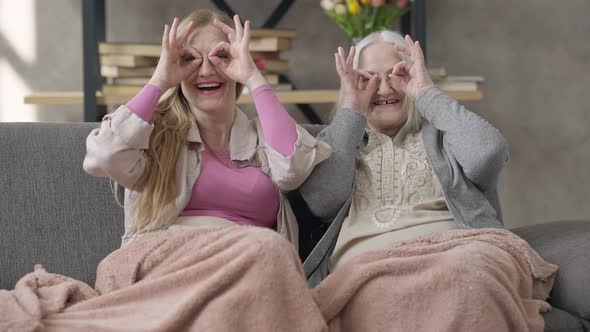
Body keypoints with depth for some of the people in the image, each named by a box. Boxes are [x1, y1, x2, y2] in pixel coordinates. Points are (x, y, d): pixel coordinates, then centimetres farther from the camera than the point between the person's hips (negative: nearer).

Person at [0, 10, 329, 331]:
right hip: (161, 261, -2)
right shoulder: (157, 132, 20)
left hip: (245, 272, 2)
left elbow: (292, 169, -1)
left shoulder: (262, 136, 24)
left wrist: (253, 78, 5)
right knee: (264, 246, -34)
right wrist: (159, 82, 5)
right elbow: (105, 158, -3)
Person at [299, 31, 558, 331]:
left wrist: (426, 92, 11)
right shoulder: (337, 141, 27)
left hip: (453, 252, 1)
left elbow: (489, 155, 1)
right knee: (386, 296, -41)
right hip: (368, 265, -1)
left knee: (474, 271, -39)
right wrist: (351, 111, 12)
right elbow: (321, 201, 4)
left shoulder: (441, 132, 26)